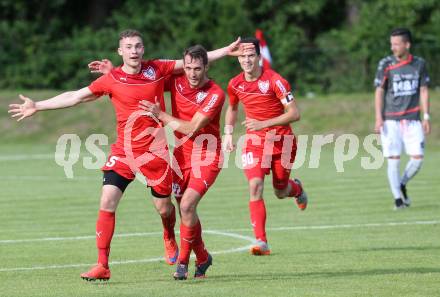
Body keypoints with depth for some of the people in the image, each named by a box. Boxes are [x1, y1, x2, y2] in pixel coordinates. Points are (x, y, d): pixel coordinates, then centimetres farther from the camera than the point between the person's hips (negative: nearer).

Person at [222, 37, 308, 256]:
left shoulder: (274, 80, -17)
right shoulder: (235, 84, -2)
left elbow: (294, 114, -19)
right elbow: (232, 109, 20)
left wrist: (264, 124, -27)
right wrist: (228, 134, 6)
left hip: (281, 140, -2)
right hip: (254, 140, 2)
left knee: (280, 192, 9)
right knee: (255, 185, -20)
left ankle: (297, 188, 50)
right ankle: (261, 242, -22)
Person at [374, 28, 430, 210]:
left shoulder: (419, 64, 5)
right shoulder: (386, 64, -2)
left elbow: (423, 91, 9)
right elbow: (379, 92, -2)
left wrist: (426, 117, 3)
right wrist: (378, 118, -10)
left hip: (412, 119, 2)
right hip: (391, 120, -2)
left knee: (417, 159, -4)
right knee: (393, 160, -5)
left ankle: (402, 185, 21)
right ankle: (398, 198, 5)